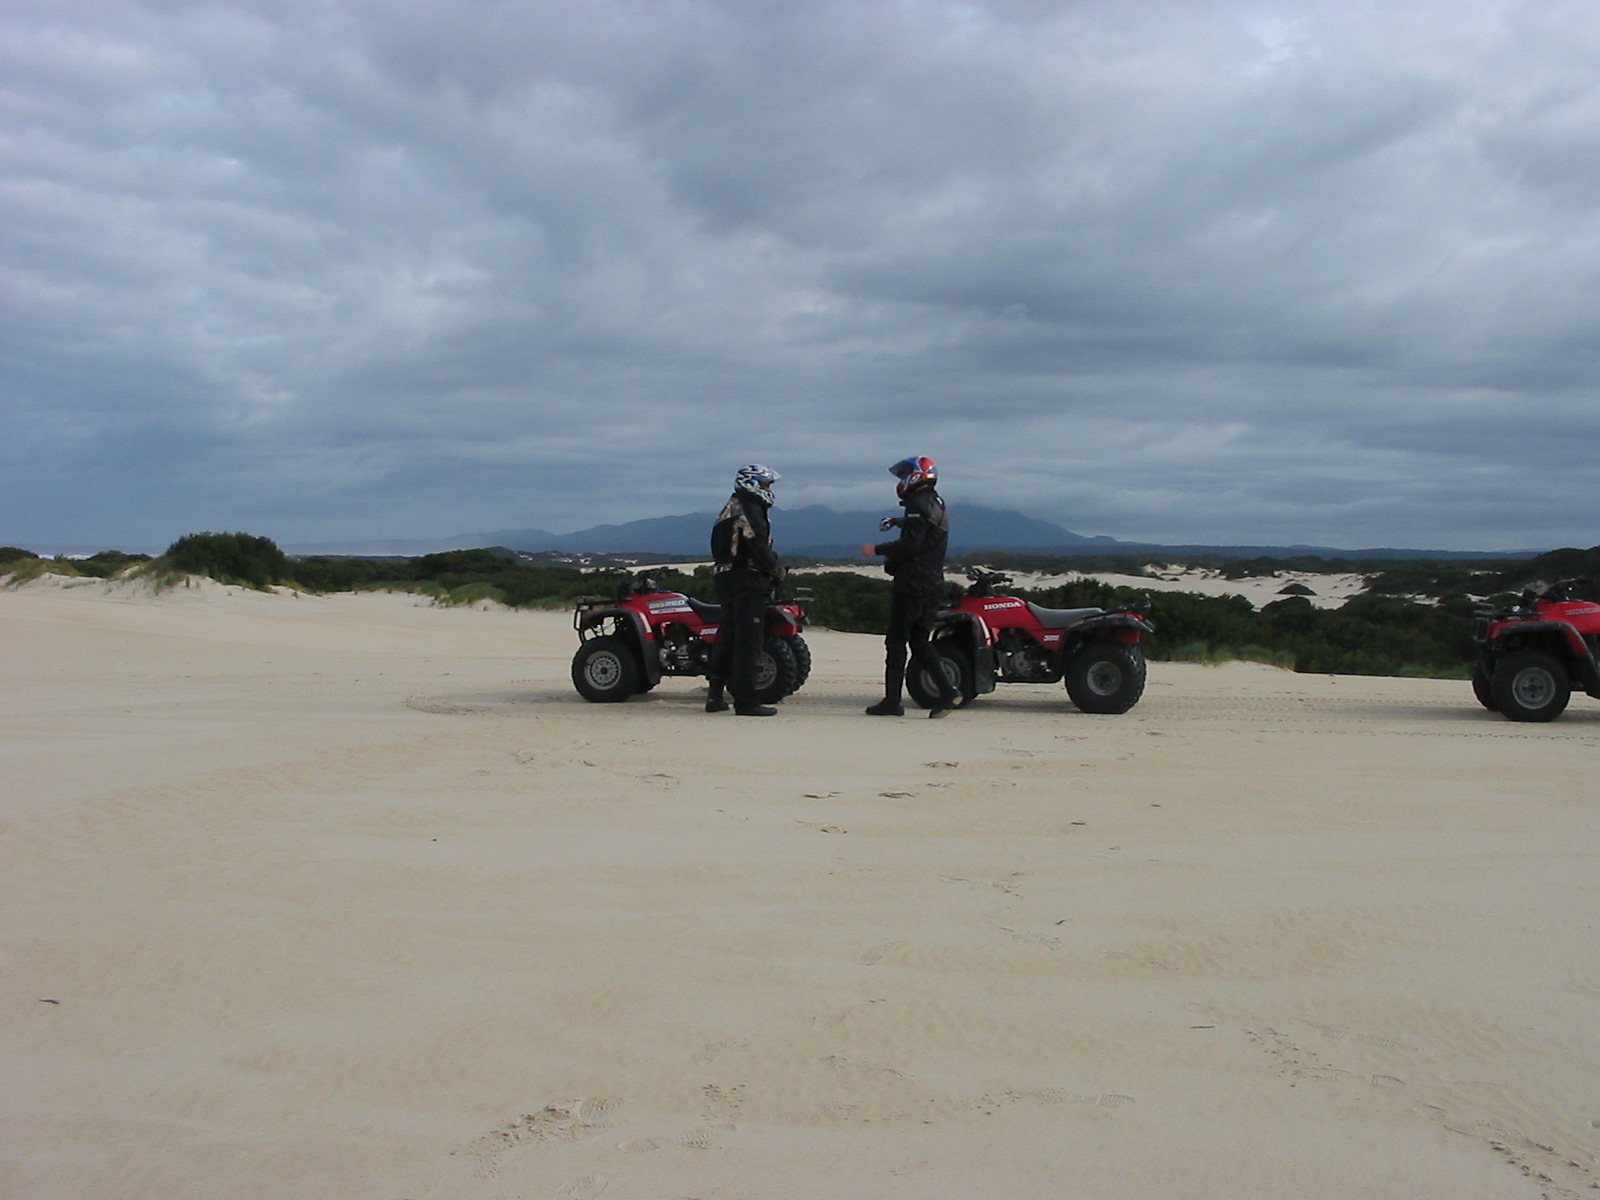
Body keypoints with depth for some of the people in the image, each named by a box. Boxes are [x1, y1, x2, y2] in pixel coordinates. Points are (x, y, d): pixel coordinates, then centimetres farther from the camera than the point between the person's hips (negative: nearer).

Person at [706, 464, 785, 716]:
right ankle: (745, 701, -9)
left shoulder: (729, 508, 20)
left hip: (725, 580, 10)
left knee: (727, 638, 15)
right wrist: (777, 571, -4)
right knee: (748, 641, -9)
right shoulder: (750, 510, -11)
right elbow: (759, 548, -20)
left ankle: (715, 695, 18)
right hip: (748, 583, -10)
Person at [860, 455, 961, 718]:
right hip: (933, 585, 10)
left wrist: (877, 550, -15)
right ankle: (947, 691, 0)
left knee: (897, 641, -5)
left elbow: (911, 544, -22)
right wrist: (898, 521, 32)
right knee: (920, 642, 12)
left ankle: (892, 700, -4)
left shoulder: (918, 506, -12)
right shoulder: (936, 505, 18)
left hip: (912, 584, -9)